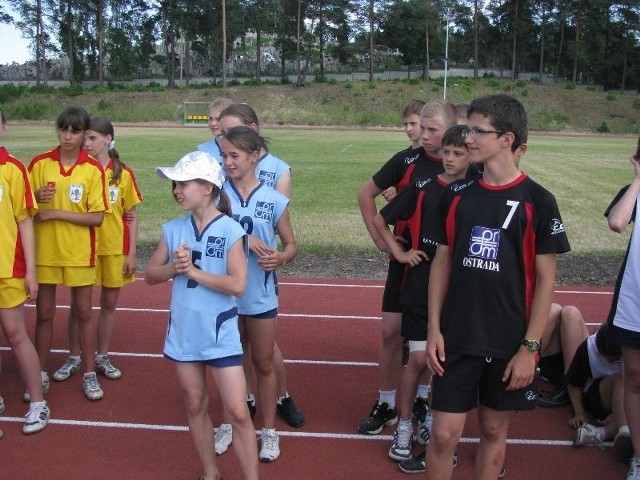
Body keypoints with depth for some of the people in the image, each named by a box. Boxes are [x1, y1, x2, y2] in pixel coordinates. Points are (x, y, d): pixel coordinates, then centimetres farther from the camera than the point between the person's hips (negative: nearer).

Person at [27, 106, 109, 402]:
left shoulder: (93, 170, -7)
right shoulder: (40, 163, -2)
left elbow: (97, 217, -10)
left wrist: (57, 213, -17)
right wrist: (37, 197, -19)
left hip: (79, 252, -1)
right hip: (45, 250, 2)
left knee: (84, 312, 8)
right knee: (44, 313, 10)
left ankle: (89, 374, 20)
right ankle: (41, 375, 23)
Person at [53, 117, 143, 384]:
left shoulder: (123, 174, -2)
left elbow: (131, 216, 2)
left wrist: (131, 253, -1)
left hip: (115, 248, 1)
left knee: (109, 303, 10)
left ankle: (102, 357, 23)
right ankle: (73, 358, 20)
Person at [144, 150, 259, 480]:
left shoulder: (230, 230, -13)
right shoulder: (172, 229, 1)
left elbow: (237, 285, -19)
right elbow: (151, 275, 6)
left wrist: (193, 270, -18)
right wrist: (174, 268, -14)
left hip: (221, 336, -5)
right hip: (183, 334, 5)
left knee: (238, 413, -1)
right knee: (195, 406, 17)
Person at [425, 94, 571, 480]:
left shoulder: (537, 201, -7)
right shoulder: (457, 196, 2)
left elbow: (546, 279, -5)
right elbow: (442, 262, 7)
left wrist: (530, 347, -8)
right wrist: (434, 328, 0)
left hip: (510, 343, -2)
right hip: (457, 339, 2)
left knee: (494, 430, 13)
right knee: (444, 434, 3)